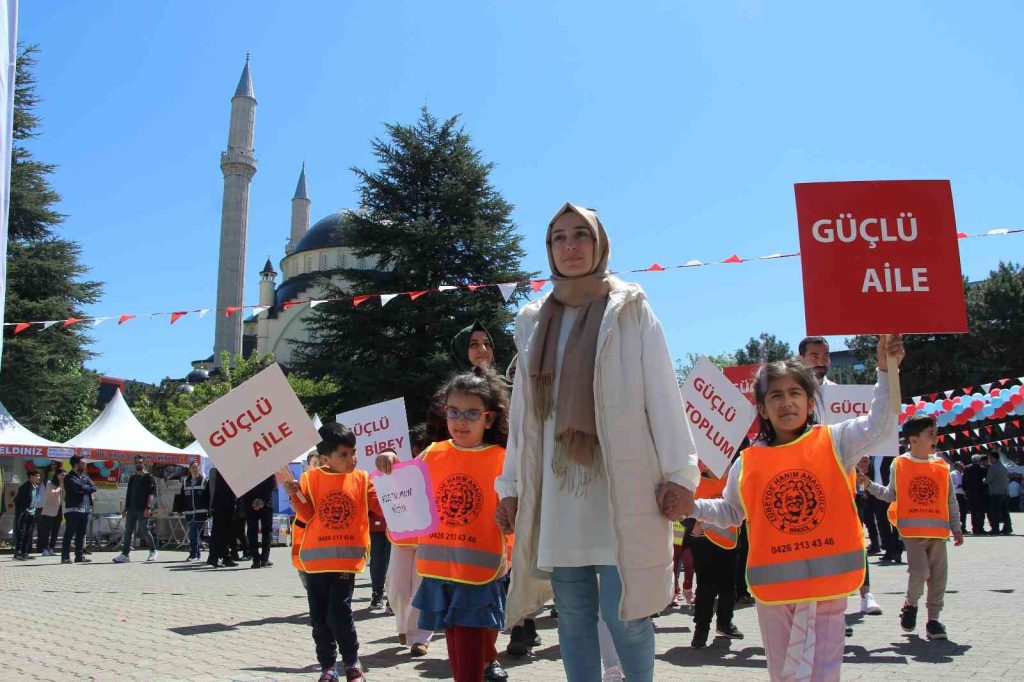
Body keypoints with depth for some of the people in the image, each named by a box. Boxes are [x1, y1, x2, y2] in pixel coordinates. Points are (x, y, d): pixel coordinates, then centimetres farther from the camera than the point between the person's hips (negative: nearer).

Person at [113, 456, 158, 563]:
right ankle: (125, 554, 3)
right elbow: (128, 494, 17)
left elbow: (151, 494, -9)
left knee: (145, 530, 0)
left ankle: (153, 551, 15)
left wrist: (148, 507, -18)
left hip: (143, 510, -6)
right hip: (131, 509, 6)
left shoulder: (149, 478, -2)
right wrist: (125, 508, 12)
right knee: (128, 531, 2)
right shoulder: (132, 478, 16)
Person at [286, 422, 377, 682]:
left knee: (339, 614, -9)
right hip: (316, 558, 2)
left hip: (346, 558, -2)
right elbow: (307, 514, -4)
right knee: (319, 618, 10)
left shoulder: (361, 478, 0)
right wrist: (294, 494, -18)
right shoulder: (311, 478, -1)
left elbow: (381, 506, 4)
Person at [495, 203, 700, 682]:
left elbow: (661, 394, -2)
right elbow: (523, 411, 15)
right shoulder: (534, 322, 16)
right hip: (556, 486, 4)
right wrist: (510, 485, 12)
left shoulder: (630, 311, 5)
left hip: (623, 484, -4)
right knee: (572, 612, 6)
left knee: (623, 611, -7)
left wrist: (678, 472, -9)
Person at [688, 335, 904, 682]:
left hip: (827, 580, -2)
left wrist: (885, 370, -24)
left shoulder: (834, 442, -1)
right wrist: (691, 505, -2)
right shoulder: (748, 462, 4)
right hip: (773, 584, 2)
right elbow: (729, 512, 13)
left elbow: (877, 425, -15)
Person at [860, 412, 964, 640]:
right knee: (919, 572, -13)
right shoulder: (899, 464, 0)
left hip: (938, 531, 3)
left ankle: (933, 619, 19)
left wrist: (956, 527, 9)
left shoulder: (942, 466, 5)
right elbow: (891, 495, 10)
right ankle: (910, 604, 16)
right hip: (912, 531, -3)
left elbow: (951, 501, 11)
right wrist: (869, 485, 2)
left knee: (938, 575, 4)